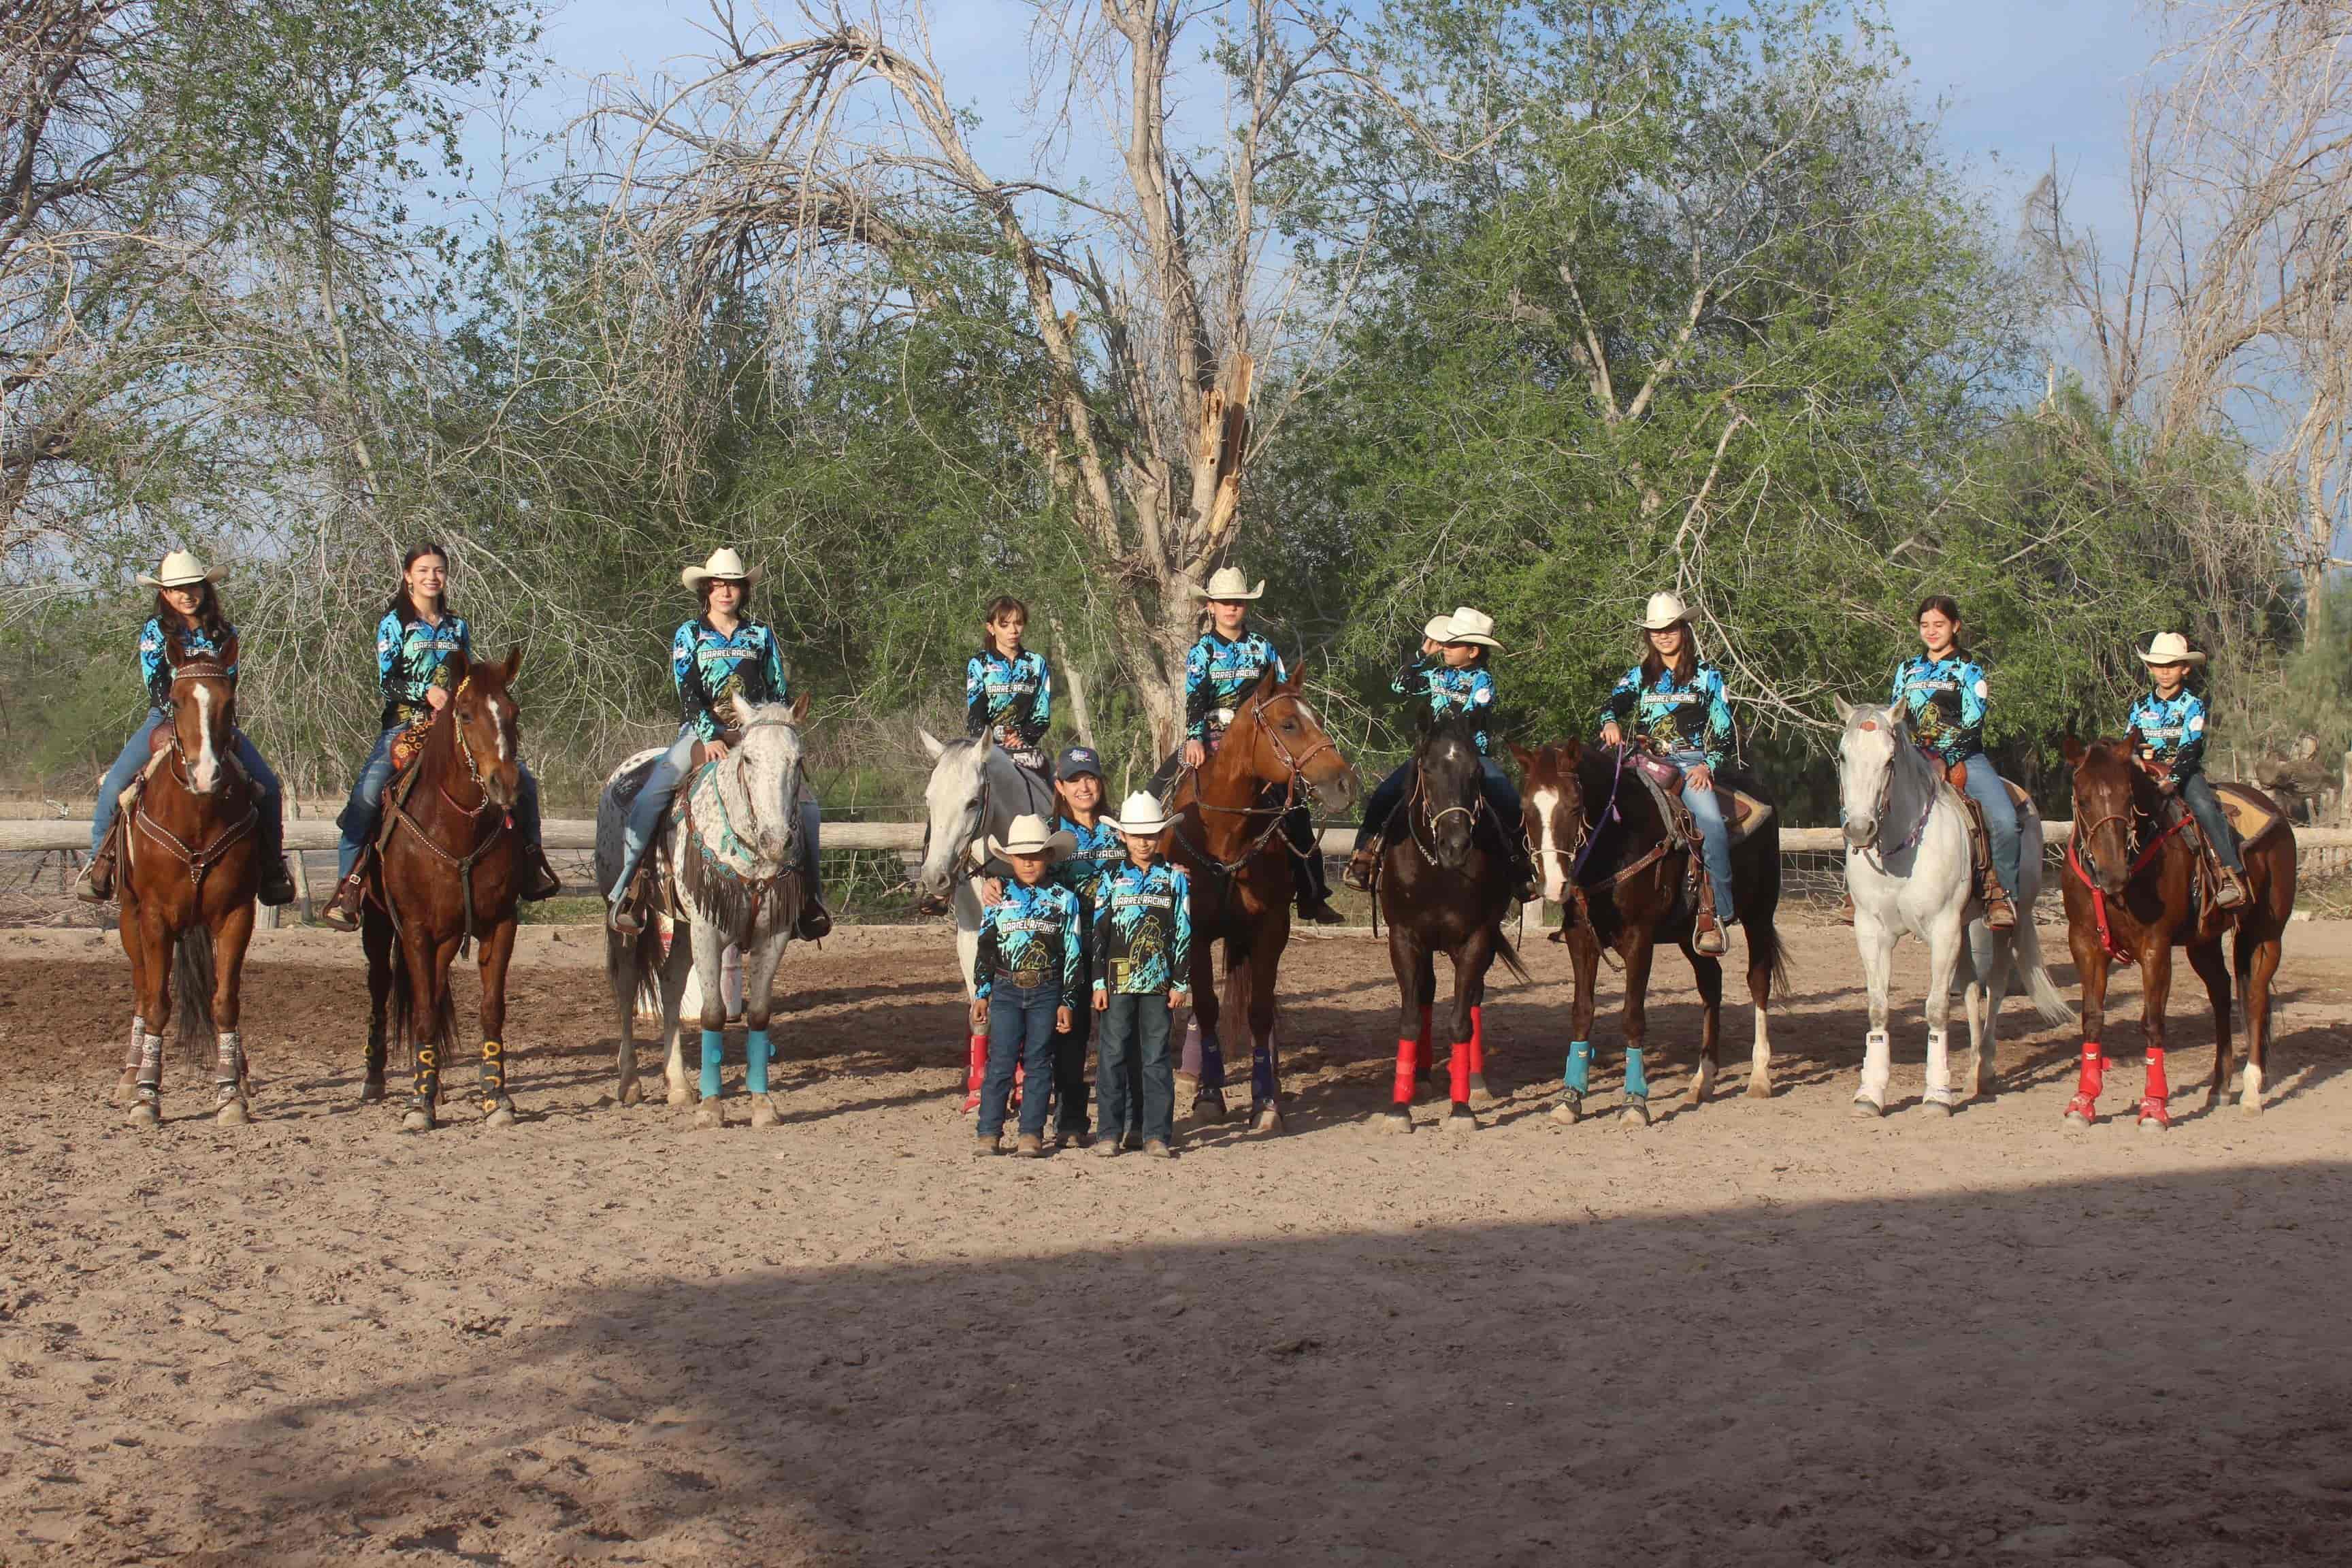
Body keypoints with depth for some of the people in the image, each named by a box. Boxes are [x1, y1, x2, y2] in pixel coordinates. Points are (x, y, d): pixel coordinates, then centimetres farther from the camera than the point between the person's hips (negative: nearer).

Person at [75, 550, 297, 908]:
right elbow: (154, 683, -4)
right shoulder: (155, 630, 2)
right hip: (165, 718, -2)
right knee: (114, 783, -22)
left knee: (268, 786, -14)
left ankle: (272, 868, -2)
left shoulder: (224, 633, 7)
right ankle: (100, 863, -9)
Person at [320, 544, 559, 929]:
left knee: (523, 781, -8)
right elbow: (387, 682, -4)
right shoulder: (394, 623, 4)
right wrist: (427, 691, -19)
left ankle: (531, 858, 8)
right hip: (404, 725, -4)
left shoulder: (457, 627, 17)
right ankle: (347, 886, -24)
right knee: (366, 795, -28)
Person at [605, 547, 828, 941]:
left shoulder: (760, 636, 11)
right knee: (648, 798, -23)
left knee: (805, 805, -14)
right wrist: (710, 738, -17)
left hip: (755, 736, 2)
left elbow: (780, 693, 11)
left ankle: (808, 896, -2)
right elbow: (687, 694, -4)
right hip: (701, 732, -2)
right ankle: (624, 889, -16)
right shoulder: (689, 635, 5)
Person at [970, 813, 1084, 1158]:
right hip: (1006, 989, 1)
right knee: (1000, 1062, -1)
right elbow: (985, 950, 9)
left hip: (1047, 992, -1)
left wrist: (1067, 1001, -1)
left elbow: (1072, 955, 2)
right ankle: (990, 1133, 3)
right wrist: (981, 994, 5)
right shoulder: (999, 899, 4)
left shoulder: (1064, 900, 1)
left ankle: (1032, 1133, 9)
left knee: (1038, 1063, 3)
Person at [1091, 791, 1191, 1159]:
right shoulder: (1112, 878, 5)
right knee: (1115, 1055, 1)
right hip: (1119, 977, 0)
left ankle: (1156, 1133, 7)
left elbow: (1184, 934, 4)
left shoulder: (1175, 879, 4)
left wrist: (1181, 983, 0)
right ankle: (1110, 1131, 5)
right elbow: (1098, 932, 4)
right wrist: (1099, 981, -2)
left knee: (1156, 1056, 3)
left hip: (1159, 980, 0)